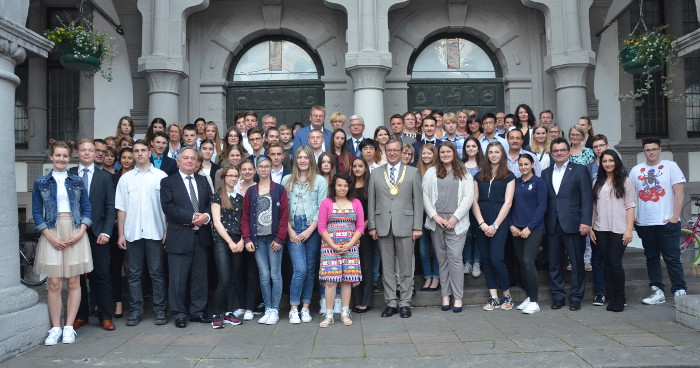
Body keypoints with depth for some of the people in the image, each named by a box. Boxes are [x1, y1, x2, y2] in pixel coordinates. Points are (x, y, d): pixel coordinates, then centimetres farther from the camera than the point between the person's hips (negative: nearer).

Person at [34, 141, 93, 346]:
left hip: (75, 235, 1)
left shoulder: (77, 182, 10)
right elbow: (37, 212, 4)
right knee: (54, 284, -2)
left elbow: (86, 209, 8)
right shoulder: (41, 183, 7)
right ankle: (55, 328, 8)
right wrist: (50, 237, -8)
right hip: (52, 234, -1)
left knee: (74, 283, 1)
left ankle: (69, 327, 9)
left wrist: (80, 233, -7)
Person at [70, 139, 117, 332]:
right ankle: (80, 315, 20)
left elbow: (111, 207, 3)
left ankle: (106, 316, 10)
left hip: (97, 233, 0)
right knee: (77, 276, 7)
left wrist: (106, 232, -6)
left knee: (102, 275, 2)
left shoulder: (105, 177, 7)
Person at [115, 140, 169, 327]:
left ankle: (160, 311, 10)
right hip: (132, 233, 2)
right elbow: (121, 208, 7)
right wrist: (121, 234, 2)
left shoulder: (161, 176, 3)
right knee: (133, 274, 7)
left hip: (155, 232, -2)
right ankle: (135, 311, 15)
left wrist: (168, 231, -6)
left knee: (157, 273, 3)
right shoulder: (125, 178, 9)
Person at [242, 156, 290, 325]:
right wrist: (247, 239, -3)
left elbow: (284, 215, -3)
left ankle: (275, 310, 8)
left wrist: (279, 239, -10)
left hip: (274, 239, -2)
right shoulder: (251, 191, 10)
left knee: (275, 275, -1)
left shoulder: (279, 189, 3)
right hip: (257, 239, 2)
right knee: (264, 276, 4)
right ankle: (268, 309, 13)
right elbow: (245, 217, 8)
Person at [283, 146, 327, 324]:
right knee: (300, 269, -11)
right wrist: (290, 230, -4)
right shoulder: (287, 180, 9)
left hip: (312, 229, 0)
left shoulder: (320, 180, 4)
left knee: (310, 269, 5)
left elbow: (322, 208, -1)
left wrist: (309, 230, -8)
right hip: (293, 230, 0)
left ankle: (305, 308, 16)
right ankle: (294, 309, -1)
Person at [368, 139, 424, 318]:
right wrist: (372, 226, 2)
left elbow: (418, 201, 2)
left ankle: (404, 302, 14)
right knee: (387, 268, 6)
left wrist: (417, 227, -4)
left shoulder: (412, 172, 6)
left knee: (406, 267, 4)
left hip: (405, 225, -1)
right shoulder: (375, 174, 10)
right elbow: (371, 202, 9)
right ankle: (391, 303, 16)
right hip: (383, 226, 1)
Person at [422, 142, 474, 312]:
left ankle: (457, 297, 1)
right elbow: (425, 196, 6)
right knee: (442, 259, 6)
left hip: (456, 222, -2)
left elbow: (469, 197, 0)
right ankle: (445, 295, 13)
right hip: (436, 221, 2)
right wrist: (435, 216, -6)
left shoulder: (464, 173, 8)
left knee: (455, 257, -7)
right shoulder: (431, 172, 11)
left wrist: (455, 218, -8)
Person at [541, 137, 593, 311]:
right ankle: (558, 297, 19)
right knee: (554, 263, 8)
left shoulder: (580, 170, 2)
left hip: (573, 224, -3)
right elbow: (543, 200, 10)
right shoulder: (546, 173, 13)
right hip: (552, 225, 4)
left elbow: (587, 198, -4)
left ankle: (576, 298, 15)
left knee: (577, 263, 4)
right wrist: (542, 224, 3)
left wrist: (585, 222, -12)